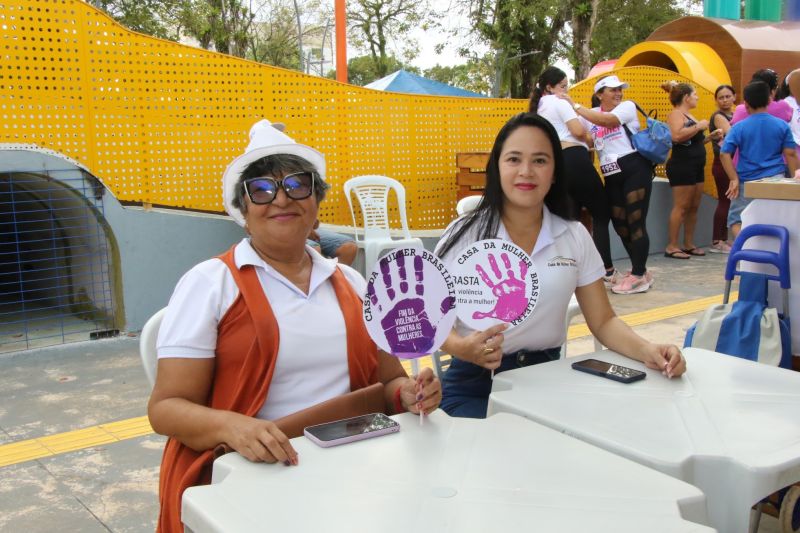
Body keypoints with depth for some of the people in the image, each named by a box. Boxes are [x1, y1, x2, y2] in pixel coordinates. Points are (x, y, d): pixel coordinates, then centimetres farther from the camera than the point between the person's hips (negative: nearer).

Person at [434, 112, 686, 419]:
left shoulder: (574, 237, 4)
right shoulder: (465, 234, -4)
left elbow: (603, 321, 5)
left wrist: (647, 351, -16)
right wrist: (463, 348, -27)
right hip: (475, 385, -3)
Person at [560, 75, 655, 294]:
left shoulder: (627, 106, 0)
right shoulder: (591, 114, 13)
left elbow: (606, 120, -19)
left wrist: (575, 106, -16)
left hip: (635, 169, -6)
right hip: (612, 176, 6)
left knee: (635, 222, -6)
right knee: (620, 224, 9)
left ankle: (638, 275, 0)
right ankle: (641, 271, 23)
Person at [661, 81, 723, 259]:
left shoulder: (688, 115, 20)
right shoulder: (676, 114, -9)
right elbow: (676, 136, -28)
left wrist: (709, 137, 12)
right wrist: (698, 126, -17)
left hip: (696, 167, 10)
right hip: (682, 166, -10)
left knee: (693, 207, 10)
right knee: (681, 207, -10)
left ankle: (689, 244, 16)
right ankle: (672, 247, -7)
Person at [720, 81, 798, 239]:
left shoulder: (739, 127, -3)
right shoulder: (782, 125, 1)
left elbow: (724, 154, -10)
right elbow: (790, 154, 0)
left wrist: (734, 179, -9)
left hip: (748, 183, -2)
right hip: (776, 181, 2)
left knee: (736, 220, 6)